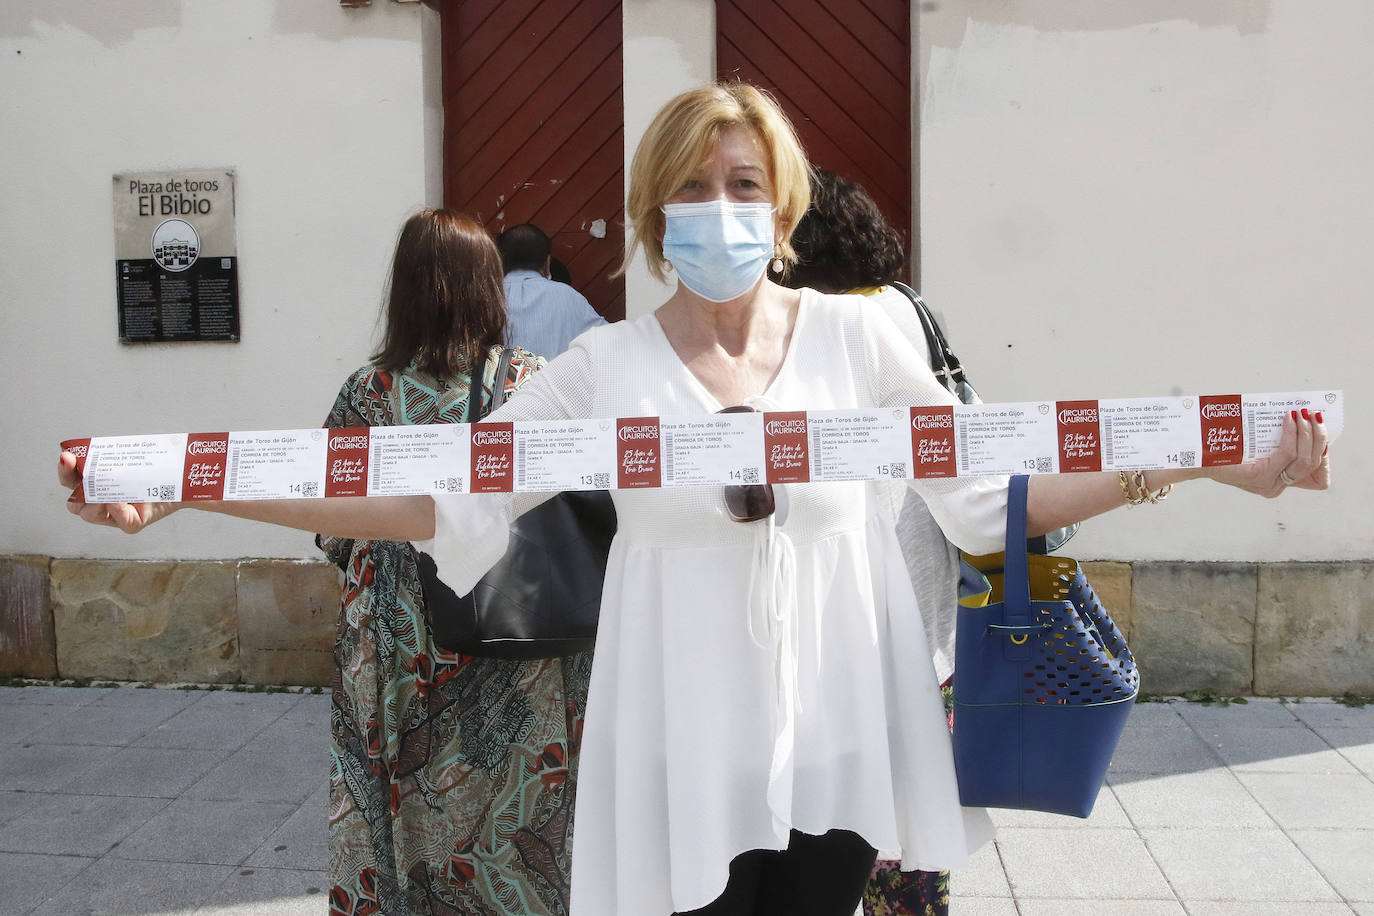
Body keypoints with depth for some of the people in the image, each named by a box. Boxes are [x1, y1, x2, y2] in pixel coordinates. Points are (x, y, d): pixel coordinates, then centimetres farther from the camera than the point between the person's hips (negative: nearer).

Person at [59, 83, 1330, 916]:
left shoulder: (856, 336, 0)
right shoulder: (607, 366, -3)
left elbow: (992, 499, 3)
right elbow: (443, 502, -6)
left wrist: (1219, 465, -3)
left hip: (834, 740, 1)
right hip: (688, 750, -1)